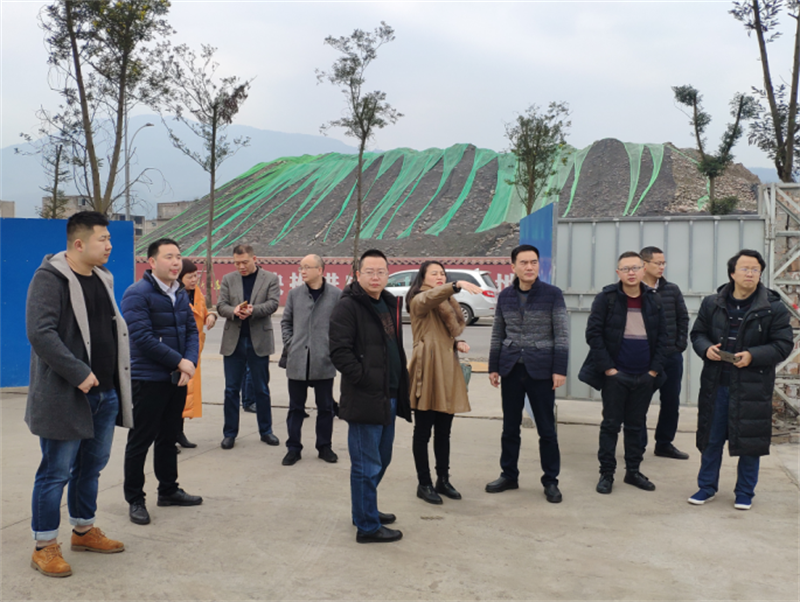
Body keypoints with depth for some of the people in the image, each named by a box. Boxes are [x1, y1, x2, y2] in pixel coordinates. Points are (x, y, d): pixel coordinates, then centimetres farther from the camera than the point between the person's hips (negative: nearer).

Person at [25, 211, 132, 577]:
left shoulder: (102, 278, 12)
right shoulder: (50, 278, -13)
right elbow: (40, 332, -23)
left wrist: (118, 376, 11)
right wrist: (79, 373, -23)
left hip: (104, 394, 8)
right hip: (65, 396, -8)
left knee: (92, 466, 18)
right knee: (56, 472, 2)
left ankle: (84, 531, 34)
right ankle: (44, 547, 15)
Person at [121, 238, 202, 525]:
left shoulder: (181, 294, 10)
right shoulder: (137, 294, -13)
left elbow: (191, 330, 10)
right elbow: (142, 337, -20)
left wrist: (191, 362, -8)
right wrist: (179, 361, -17)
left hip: (177, 379, 7)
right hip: (148, 380, -7)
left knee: (169, 437, 17)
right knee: (140, 440, 3)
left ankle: (168, 490, 30)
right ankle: (135, 500, 14)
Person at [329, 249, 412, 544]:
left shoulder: (389, 304, 15)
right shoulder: (348, 306, -13)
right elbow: (340, 352, -20)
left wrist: (400, 388, 13)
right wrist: (366, 381, -18)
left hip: (388, 398, 9)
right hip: (364, 400, -9)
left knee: (381, 460, 20)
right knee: (366, 466, 1)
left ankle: (366, 511, 36)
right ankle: (367, 527, 13)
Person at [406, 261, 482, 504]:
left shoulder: (447, 303, 22)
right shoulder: (419, 300, -5)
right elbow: (433, 296, -30)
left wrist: (458, 343, 7)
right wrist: (459, 285, -47)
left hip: (447, 368, 8)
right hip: (428, 368, -8)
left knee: (444, 431, 12)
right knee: (423, 431, -1)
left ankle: (443, 480, 21)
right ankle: (424, 484, 6)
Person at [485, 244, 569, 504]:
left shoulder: (553, 294, -3)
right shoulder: (505, 296, 7)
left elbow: (562, 334, -4)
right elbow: (497, 335, 12)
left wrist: (560, 369, -10)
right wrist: (493, 367, 9)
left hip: (541, 369, -3)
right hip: (511, 369, 3)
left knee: (546, 429, 3)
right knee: (510, 427, 11)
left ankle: (551, 481, 13)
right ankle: (509, 475, 24)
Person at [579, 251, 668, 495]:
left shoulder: (654, 300, 7)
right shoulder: (606, 298, -4)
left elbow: (662, 336, 9)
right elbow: (593, 333, -8)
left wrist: (654, 369, -1)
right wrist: (607, 367, -12)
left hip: (645, 376, 3)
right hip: (615, 375, -3)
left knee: (636, 426, 12)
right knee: (610, 424, 3)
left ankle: (633, 471, 23)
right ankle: (606, 473, 13)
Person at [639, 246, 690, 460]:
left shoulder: (672, 290, 5)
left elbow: (683, 318, 10)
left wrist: (680, 344, 2)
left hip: (672, 356, 5)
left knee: (671, 402, 12)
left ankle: (664, 443, 26)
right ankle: (638, 445, 15)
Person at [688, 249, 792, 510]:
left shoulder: (774, 308, -4)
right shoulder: (712, 303, 4)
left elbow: (783, 345, -4)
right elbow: (697, 333, 13)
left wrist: (752, 356, -18)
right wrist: (706, 349, -9)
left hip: (753, 385, -2)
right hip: (715, 383, 2)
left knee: (749, 439, 6)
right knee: (711, 439, 11)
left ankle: (745, 493, 23)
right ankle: (707, 487, 26)